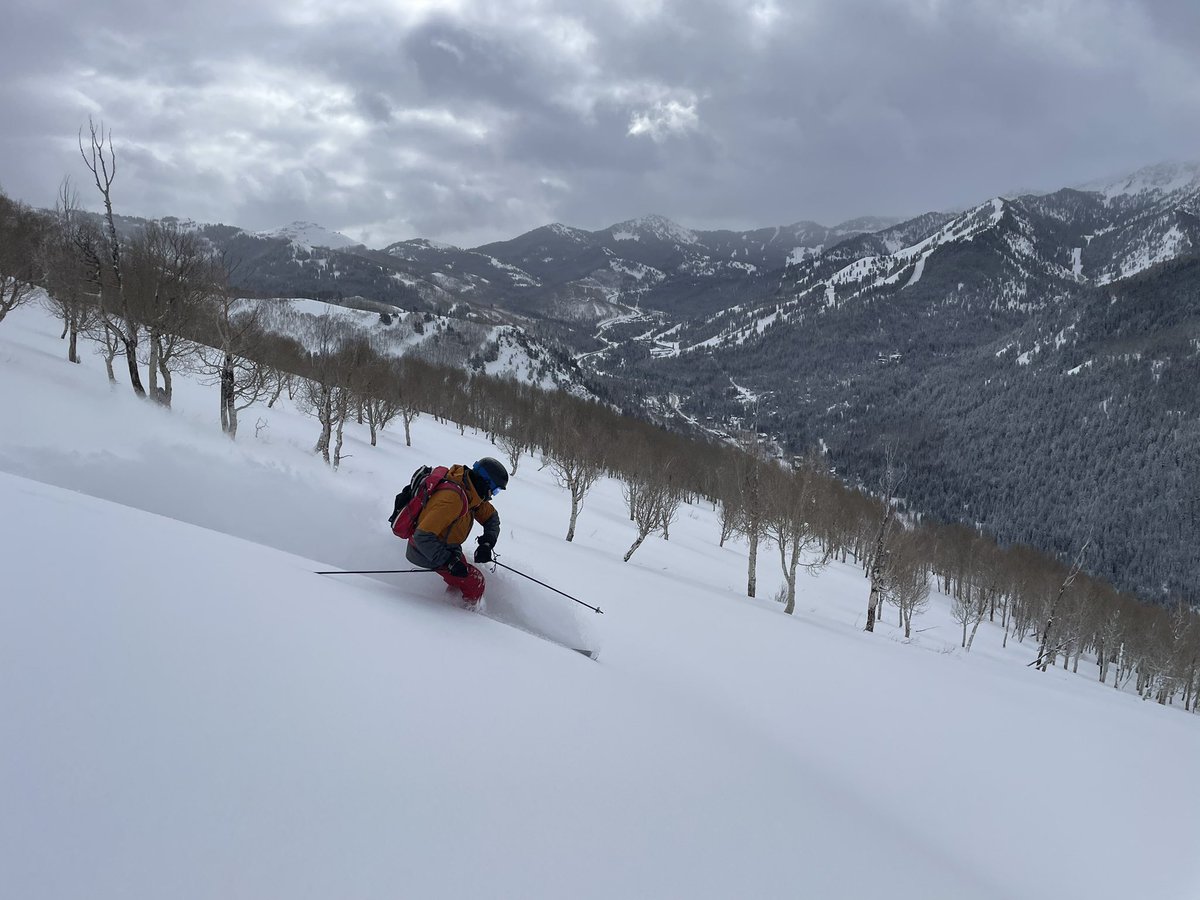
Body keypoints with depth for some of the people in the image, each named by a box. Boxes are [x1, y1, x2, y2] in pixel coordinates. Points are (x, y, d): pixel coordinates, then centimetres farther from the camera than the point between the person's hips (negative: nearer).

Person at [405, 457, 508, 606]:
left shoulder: (470, 492, -4)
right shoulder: (453, 498, -33)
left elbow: (491, 517, 9)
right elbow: (423, 536, -34)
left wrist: (487, 543, -9)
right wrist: (449, 562, -33)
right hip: (426, 553, -9)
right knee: (475, 582, -9)